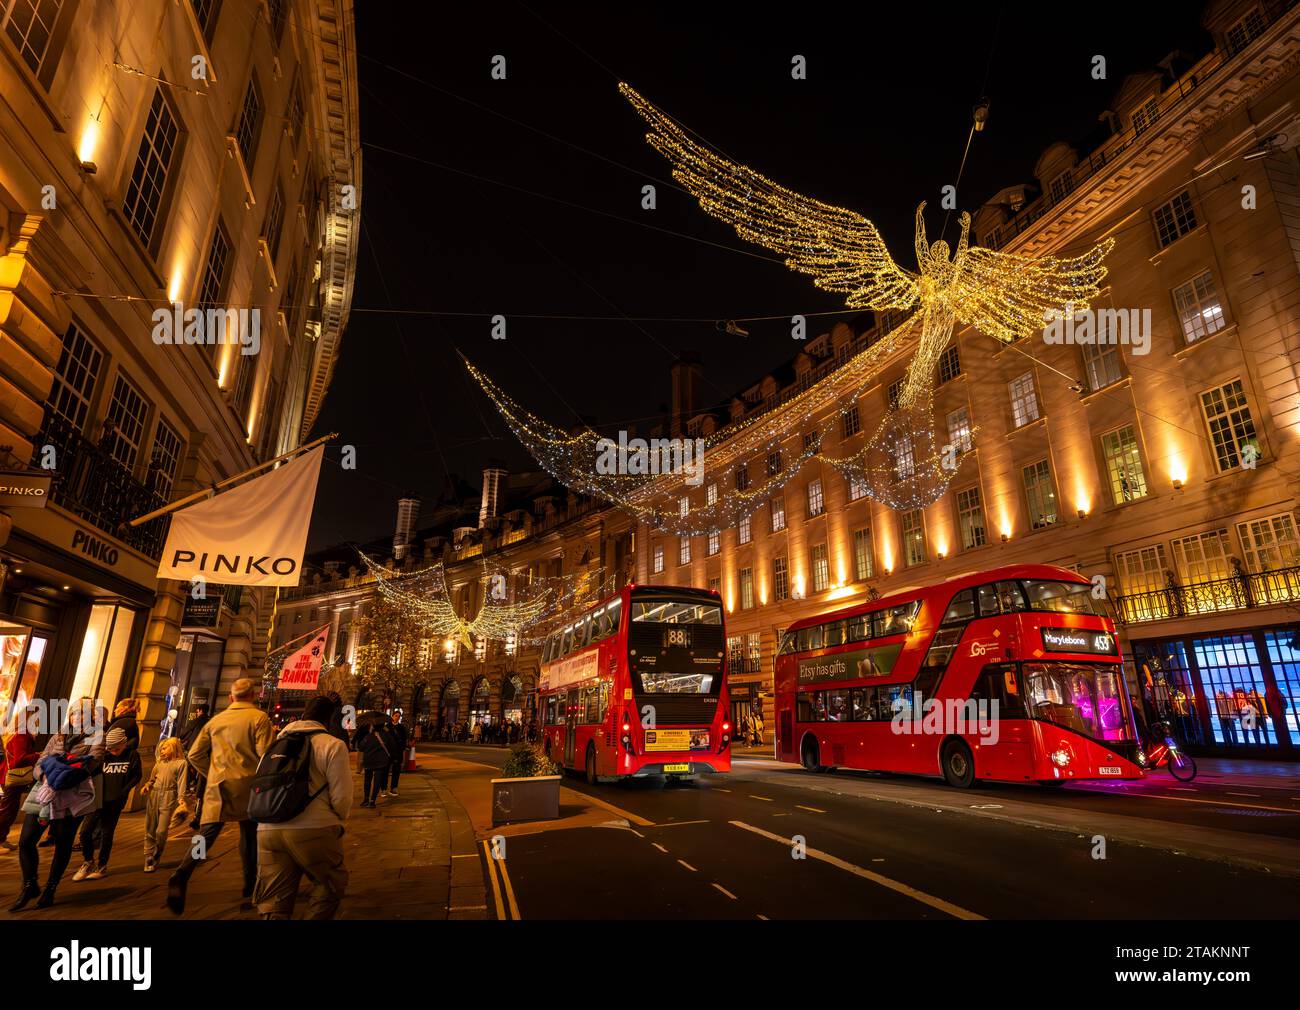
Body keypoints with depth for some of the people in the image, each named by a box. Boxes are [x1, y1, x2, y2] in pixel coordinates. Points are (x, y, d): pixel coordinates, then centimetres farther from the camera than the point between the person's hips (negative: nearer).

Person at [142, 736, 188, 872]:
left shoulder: (181, 763, 2)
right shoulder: (159, 763, 18)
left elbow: (181, 783, -3)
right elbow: (152, 779, 20)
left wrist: (180, 800, -12)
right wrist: (146, 786, -1)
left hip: (168, 798, -5)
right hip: (153, 796, 5)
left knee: (161, 831, -7)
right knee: (150, 830, 4)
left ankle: (156, 859, 12)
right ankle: (148, 860, 13)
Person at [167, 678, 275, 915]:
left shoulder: (216, 720, 10)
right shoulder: (259, 718, -7)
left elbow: (195, 754, 12)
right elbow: (266, 754, -14)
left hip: (217, 787, 3)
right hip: (247, 786, -3)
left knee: (207, 834, 0)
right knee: (249, 834, 13)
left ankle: (182, 874, -25)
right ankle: (250, 884, 23)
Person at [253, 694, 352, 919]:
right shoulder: (333, 745, -2)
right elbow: (342, 796, -5)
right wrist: (338, 819, 15)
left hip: (267, 830, 5)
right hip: (313, 830, -5)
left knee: (274, 905, 14)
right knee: (332, 884, 19)